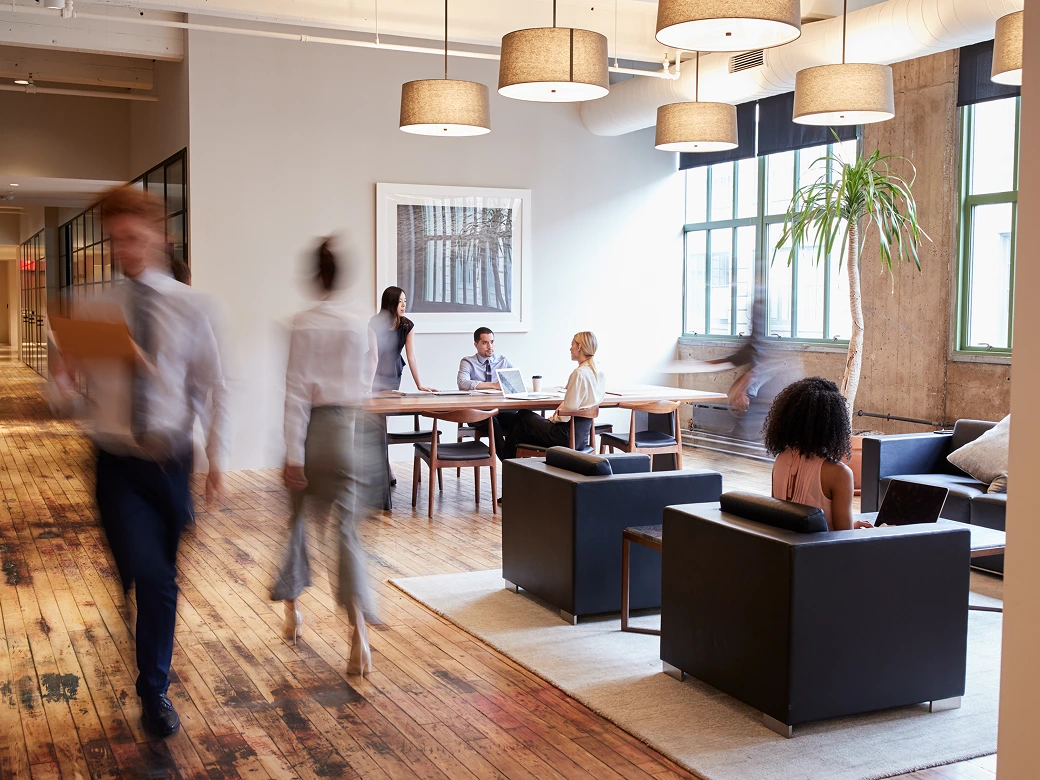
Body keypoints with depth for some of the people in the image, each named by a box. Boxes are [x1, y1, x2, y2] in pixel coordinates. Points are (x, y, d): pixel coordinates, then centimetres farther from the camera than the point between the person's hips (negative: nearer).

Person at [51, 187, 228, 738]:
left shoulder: (187, 306, -2)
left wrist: (216, 455, -2)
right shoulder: (92, 310, -1)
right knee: (149, 576, -14)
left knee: (162, 579, 14)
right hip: (119, 464, -1)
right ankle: (154, 692, 8)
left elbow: (212, 386, 3)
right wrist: (64, 374, -18)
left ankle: (154, 689, 38)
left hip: (172, 462, 1)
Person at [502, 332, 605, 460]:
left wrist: (555, 418, -1)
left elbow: (570, 409, -22)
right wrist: (559, 411, 8)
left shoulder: (579, 373, -22)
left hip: (568, 433, -9)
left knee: (523, 416, 12)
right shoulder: (599, 373, 6)